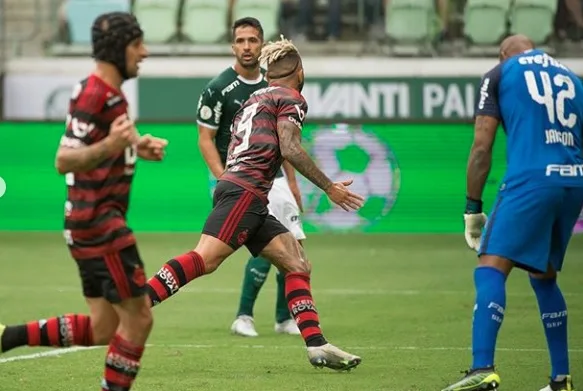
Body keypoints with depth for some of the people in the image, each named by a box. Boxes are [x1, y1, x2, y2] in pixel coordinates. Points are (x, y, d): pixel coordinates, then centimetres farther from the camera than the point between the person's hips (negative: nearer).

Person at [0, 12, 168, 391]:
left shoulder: (111, 93, 14)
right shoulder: (93, 96, -17)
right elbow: (64, 161, -23)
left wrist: (136, 146, 15)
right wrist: (109, 145, -39)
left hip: (94, 224, 10)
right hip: (99, 222, -10)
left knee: (102, 329, 10)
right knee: (138, 317, -6)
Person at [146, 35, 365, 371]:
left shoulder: (255, 99, 29)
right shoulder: (291, 98, 3)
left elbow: (233, 150, 28)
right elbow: (290, 149, -11)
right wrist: (329, 187, -7)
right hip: (246, 191, -10)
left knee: (298, 265, 4)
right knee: (204, 260, -22)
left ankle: (316, 344, -5)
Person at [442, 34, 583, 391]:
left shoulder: (500, 74, 11)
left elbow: (482, 147, 4)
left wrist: (473, 208, 7)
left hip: (530, 181, -6)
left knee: (491, 268, -11)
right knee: (544, 275, 20)